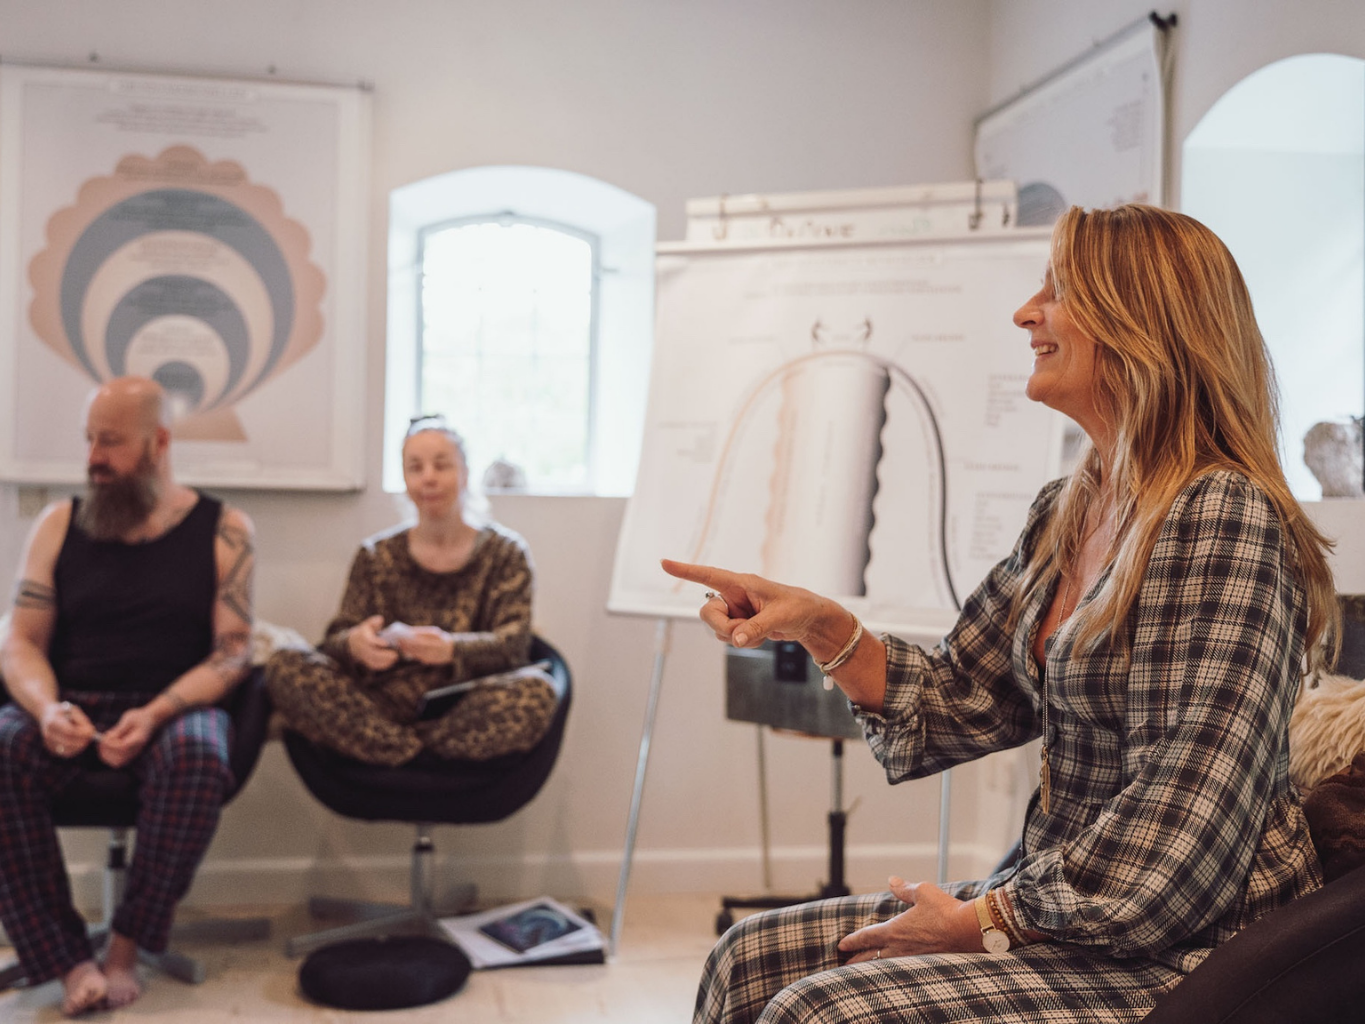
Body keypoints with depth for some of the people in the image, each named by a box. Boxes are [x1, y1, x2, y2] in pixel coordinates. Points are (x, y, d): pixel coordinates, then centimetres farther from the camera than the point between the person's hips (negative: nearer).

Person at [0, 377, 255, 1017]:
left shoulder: (222, 530, 4)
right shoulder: (59, 525, 12)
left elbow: (233, 650, -3)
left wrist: (157, 713, -20)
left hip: (173, 707, -2)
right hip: (71, 708, 2)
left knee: (198, 755, -37)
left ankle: (127, 946, -18)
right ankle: (68, 962, -24)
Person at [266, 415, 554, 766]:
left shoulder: (505, 552, 11)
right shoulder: (376, 556, 16)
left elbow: (514, 642, -4)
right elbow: (336, 639, 6)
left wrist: (452, 650, -26)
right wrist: (355, 645, -21)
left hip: (466, 711, -1)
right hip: (384, 707, 2)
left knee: (536, 692, -33)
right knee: (284, 665, -20)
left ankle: (403, 753, -19)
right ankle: (413, 753, -25)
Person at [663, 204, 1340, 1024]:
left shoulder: (1221, 517, -20)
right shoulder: (1066, 512, 9)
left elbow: (1183, 835, -24)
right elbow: (958, 703, 12)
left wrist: (987, 920, -16)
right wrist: (818, 624, -2)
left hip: (1190, 957, -8)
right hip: (1059, 906, 8)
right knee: (755, 956, 0)